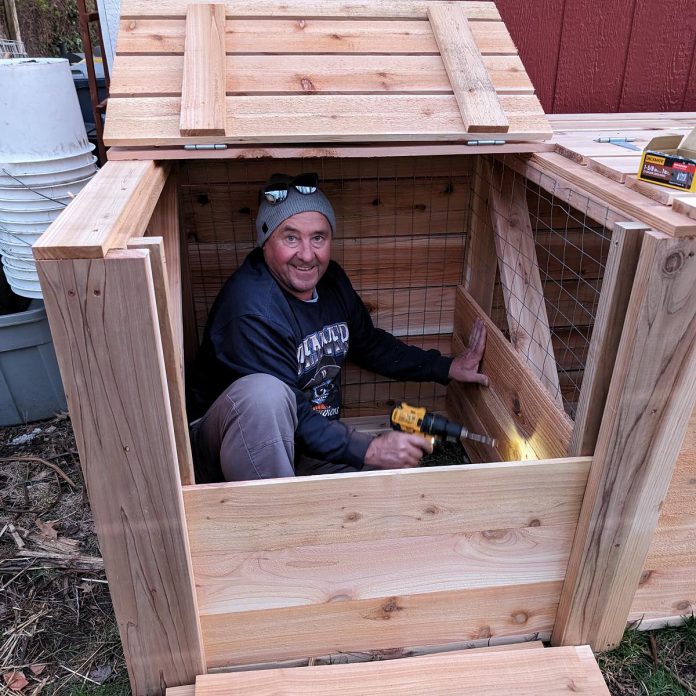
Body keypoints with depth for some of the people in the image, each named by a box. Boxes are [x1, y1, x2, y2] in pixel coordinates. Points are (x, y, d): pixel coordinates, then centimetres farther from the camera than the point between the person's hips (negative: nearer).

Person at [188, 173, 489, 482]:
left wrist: (446, 368, 10)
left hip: (313, 440, 8)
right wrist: (369, 450, -31)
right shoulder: (251, 312, -27)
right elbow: (290, 415, -28)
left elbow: (370, 344, 14)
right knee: (264, 392, -39)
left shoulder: (331, 280, -1)